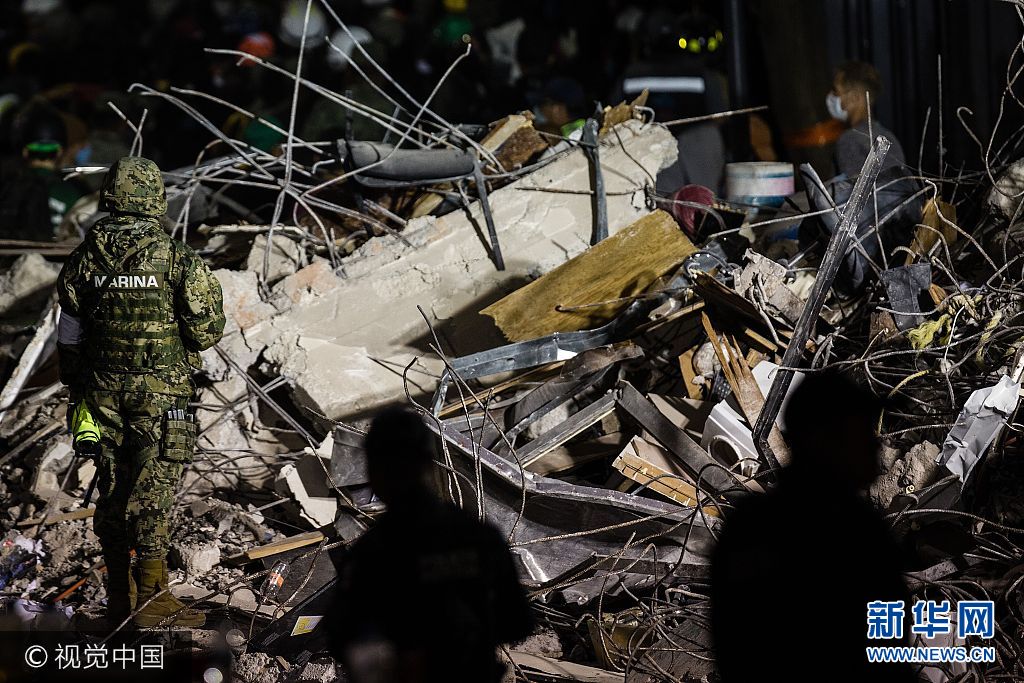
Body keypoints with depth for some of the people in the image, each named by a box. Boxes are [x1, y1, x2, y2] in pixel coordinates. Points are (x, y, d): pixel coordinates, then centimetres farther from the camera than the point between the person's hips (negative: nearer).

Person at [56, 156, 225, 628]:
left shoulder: (86, 257, 1)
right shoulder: (174, 257, -10)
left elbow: (69, 333, 7)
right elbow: (207, 327, -8)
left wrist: (74, 388, 19)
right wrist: (190, 345, 14)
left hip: (103, 388, 4)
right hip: (161, 389, -4)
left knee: (112, 487, 12)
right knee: (152, 488, -3)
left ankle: (119, 597, 18)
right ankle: (151, 595, -6)